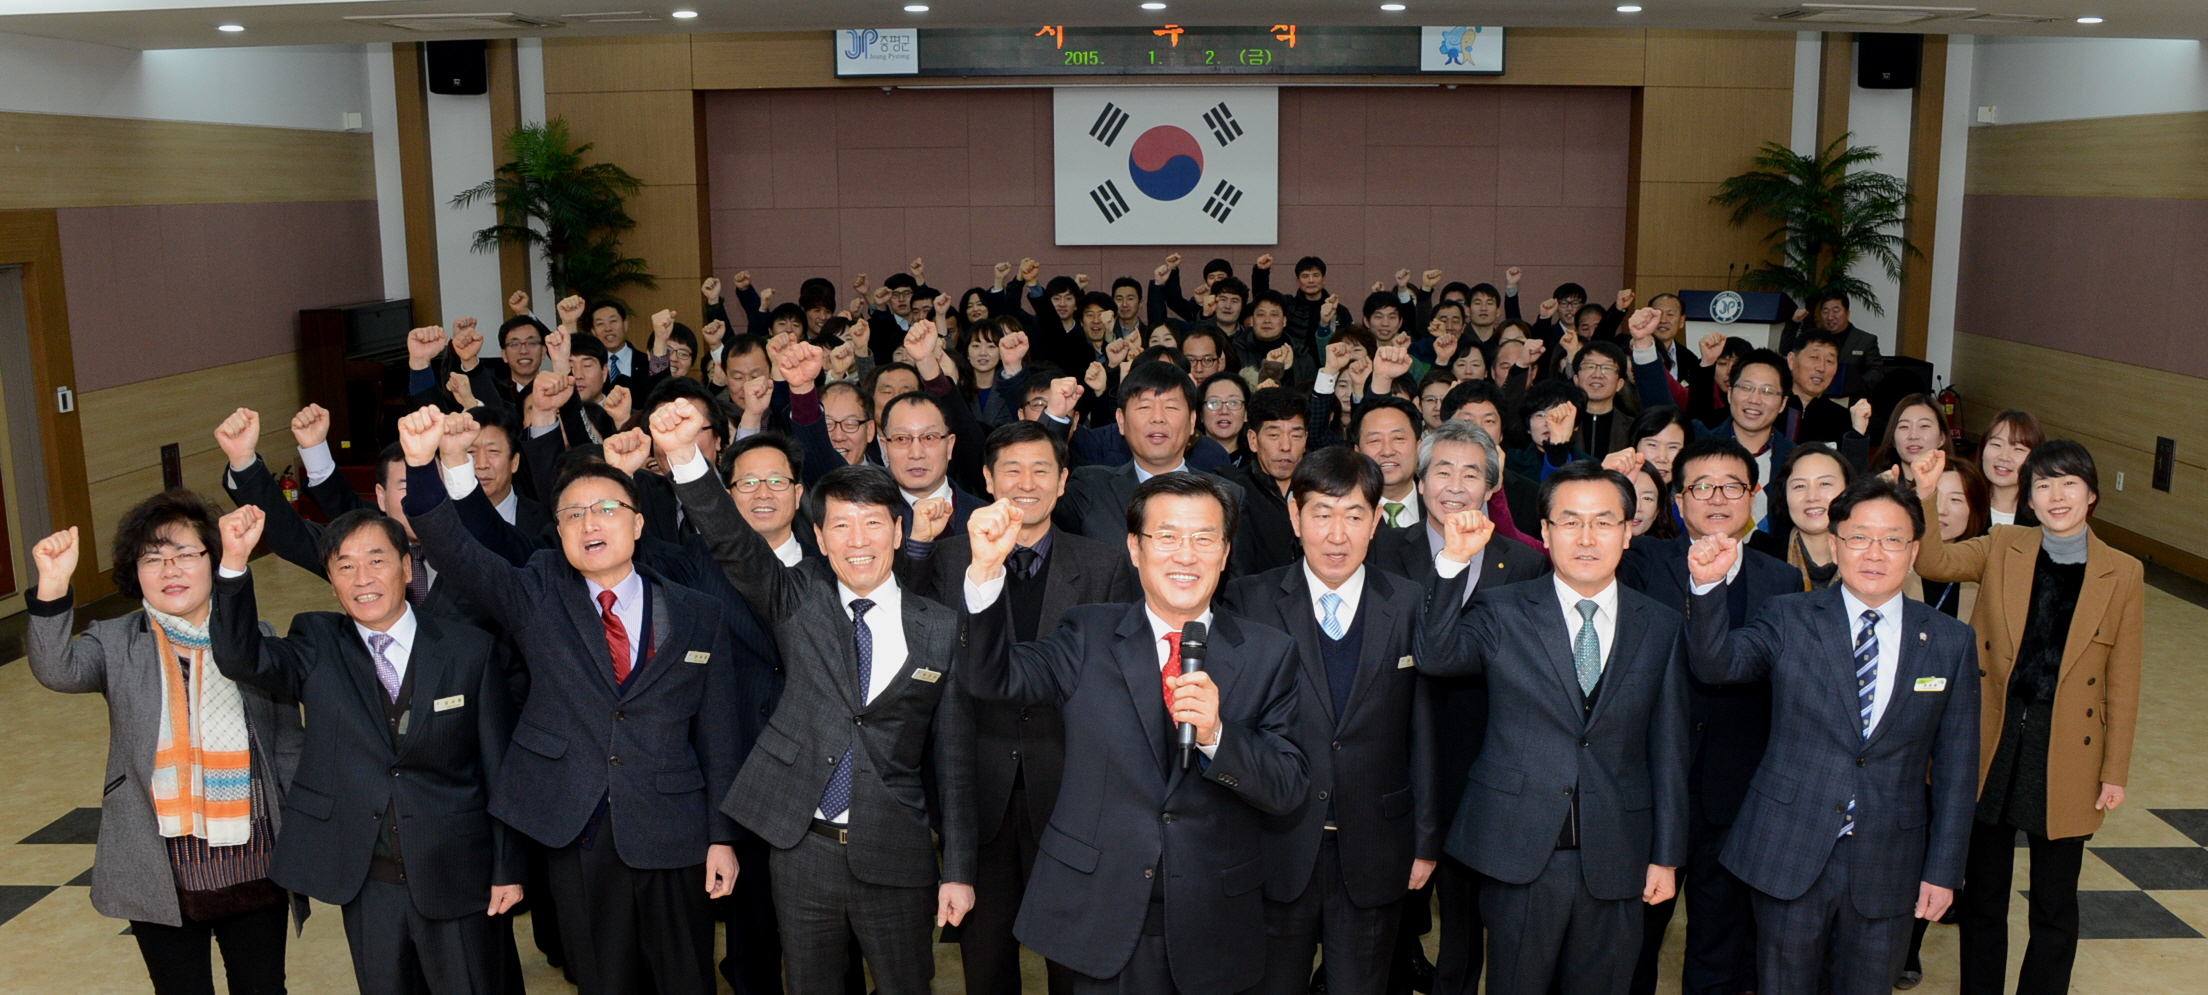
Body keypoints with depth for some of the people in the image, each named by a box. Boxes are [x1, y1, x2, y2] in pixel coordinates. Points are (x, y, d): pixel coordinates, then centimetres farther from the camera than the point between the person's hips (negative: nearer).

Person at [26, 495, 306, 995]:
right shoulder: (115, 645, -2)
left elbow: (289, 745, 5)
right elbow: (57, 670, -24)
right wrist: (53, 588, -39)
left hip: (256, 873, 1)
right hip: (162, 879, 0)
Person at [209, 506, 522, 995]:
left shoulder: (472, 651, -4)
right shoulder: (317, 647, 1)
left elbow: (499, 769, -1)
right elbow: (242, 659, -19)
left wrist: (509, 869, -1)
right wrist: (235, 563, -33)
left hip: (455, 876, -1)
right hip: (364, 881, 2)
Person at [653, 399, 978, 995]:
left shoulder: (940, 630, 0)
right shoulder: (801, 602, 1)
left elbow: (953, 757, 2)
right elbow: (732, 544, -16)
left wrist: (958, 871, 1)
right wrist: (683, 455, -33)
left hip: (896, 856, 0)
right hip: (802, 848, 1)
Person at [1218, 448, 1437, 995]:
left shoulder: (1411, 605, -1)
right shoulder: (1248, 601, -5)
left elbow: (1424, 730, 0)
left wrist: (1426, 841, 2)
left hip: (1373, 856, 1)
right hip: (1277, 848, -1)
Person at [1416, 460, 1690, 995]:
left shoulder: (1660, 626, 5)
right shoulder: (1504, 613, -1)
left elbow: (1668, 748, 6)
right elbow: (1437, 658, -21)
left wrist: (1666, 855, 6)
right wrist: (1454, 562, -34)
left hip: (1615, 863, 2)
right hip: (1520, 854, -2)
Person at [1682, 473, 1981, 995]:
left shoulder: (1951, 643, 2)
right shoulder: (1789, 619, 0)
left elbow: (1955, 767, 4)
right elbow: (1717, 664, -16)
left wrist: (1943, 870, 2)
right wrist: (1709, 585, -33)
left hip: (1886, 868, 1)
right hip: (1789, 855, -1)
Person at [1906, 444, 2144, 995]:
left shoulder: (2123, 574, -3)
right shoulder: (2002, 547, 0)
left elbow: (2122, 682, 0)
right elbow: (1933, 561, -17)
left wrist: (2115, 772, 0)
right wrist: (1925, 497, -33)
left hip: (2066, 758, -1)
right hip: (1992, 746, 1)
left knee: (2055, 907, 12)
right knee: (1982, 895, 14)